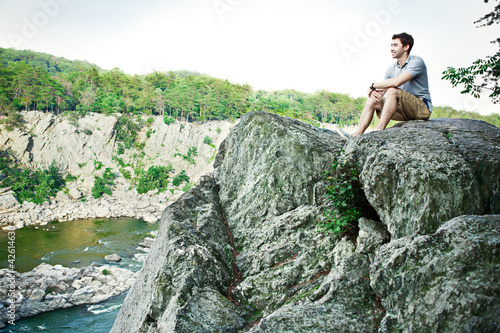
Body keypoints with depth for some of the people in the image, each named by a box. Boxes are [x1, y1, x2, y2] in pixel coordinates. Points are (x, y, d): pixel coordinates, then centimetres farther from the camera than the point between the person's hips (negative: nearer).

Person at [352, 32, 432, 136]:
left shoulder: (416, 61, -13)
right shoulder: (392, 68, 10)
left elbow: (396, 82, -28)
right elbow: (381, 92, 6)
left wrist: (373, 86, -16)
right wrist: (373, 92, -19)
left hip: (422, 107, -7)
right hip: (406, 111, 7)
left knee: (393, 90, -30)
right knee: (373, 101, -4)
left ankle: (379, 130, -32)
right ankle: (356, 135, -13)